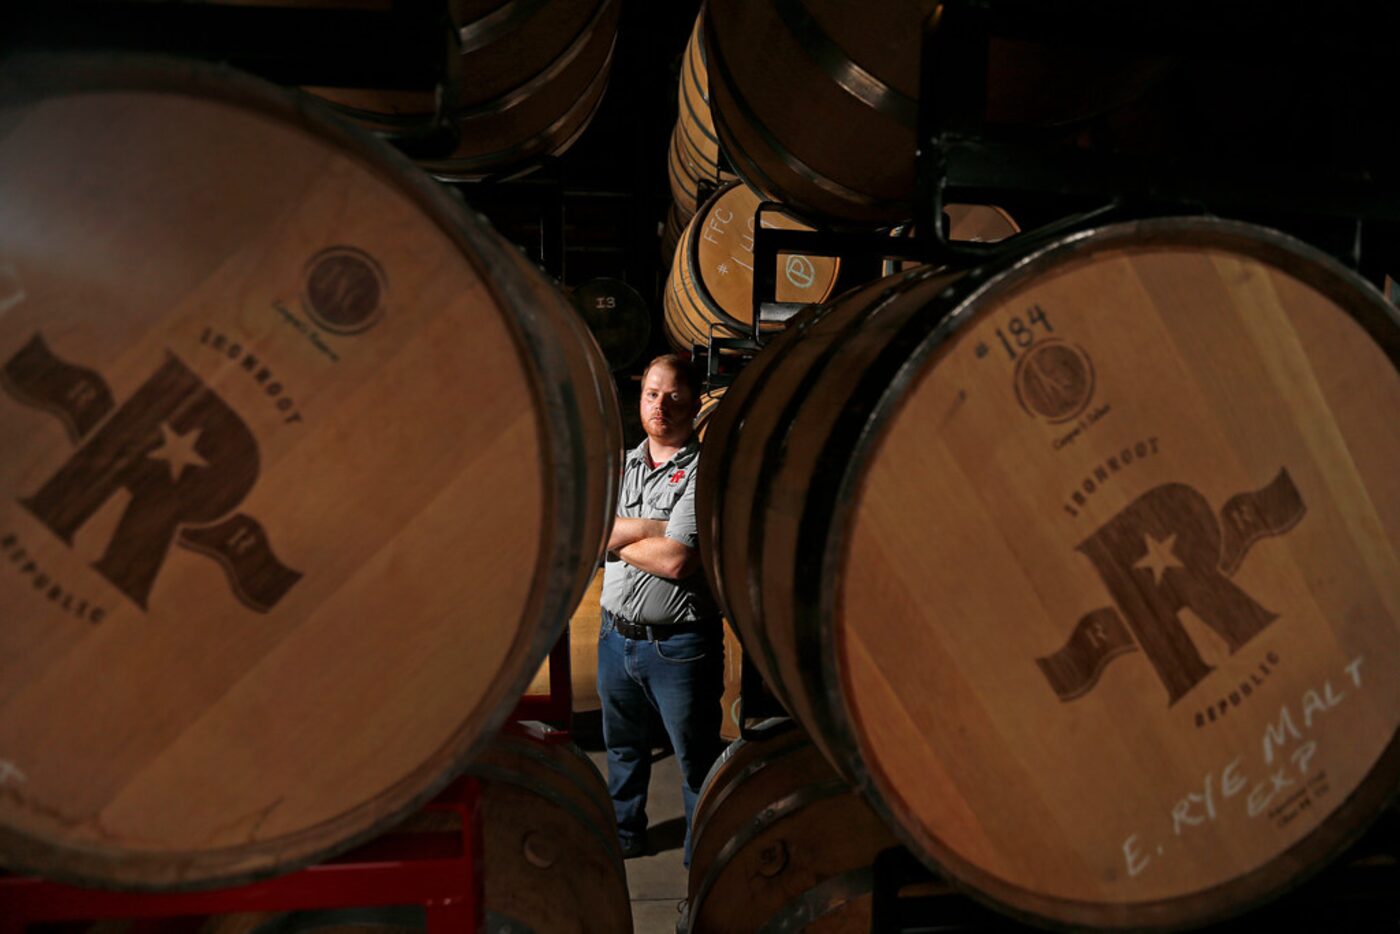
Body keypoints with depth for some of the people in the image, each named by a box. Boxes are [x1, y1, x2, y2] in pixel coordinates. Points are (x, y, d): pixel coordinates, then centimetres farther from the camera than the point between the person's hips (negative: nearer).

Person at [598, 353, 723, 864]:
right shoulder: (620, 464, 7)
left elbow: (675, 560, -23)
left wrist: (614, 536, -7)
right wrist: (658, 526, -17)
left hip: (679, 645, -6)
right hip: (616, 634, 7)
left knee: (697, 759, 7)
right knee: (622, 746, 25)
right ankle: (624, 833, 47)